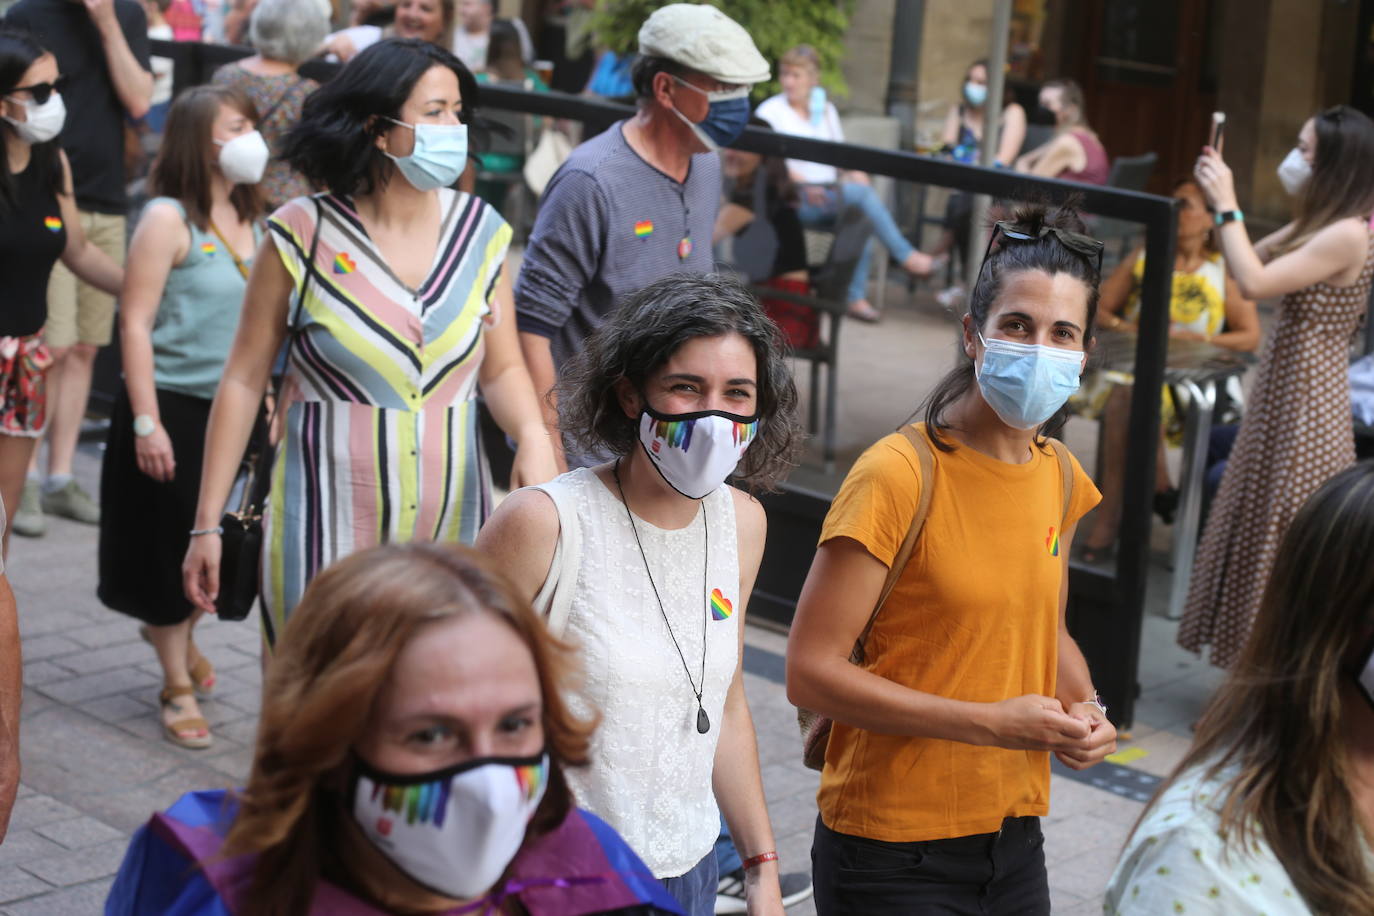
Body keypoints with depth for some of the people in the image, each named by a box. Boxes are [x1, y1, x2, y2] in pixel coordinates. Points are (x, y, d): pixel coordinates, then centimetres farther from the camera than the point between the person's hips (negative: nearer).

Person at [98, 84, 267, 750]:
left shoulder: (250, 221, 6)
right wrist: (146, 422, -18)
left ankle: (181, 635, 40)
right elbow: (135, 324, -15)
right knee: (169, 550, 6)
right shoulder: (168, 220, -13)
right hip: (175, 407, -6)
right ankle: (177, 686, 22)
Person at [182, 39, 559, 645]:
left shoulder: (480, 230, 3)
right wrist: (207, 524, -3)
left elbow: (502, 368, 8)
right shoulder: (302, 233, -5)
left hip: (452, 518, 3)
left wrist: (532, 436, -14)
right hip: (326, 522, -3)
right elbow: (244, 379, -1)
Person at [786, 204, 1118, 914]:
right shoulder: (897, 475, -18)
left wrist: (1084, 707, -1)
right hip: (895, 854, -6)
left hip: (1015, 842, 7)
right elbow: (810, 671, -20)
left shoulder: (1061, 476, 4)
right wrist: (991, 723, -21)